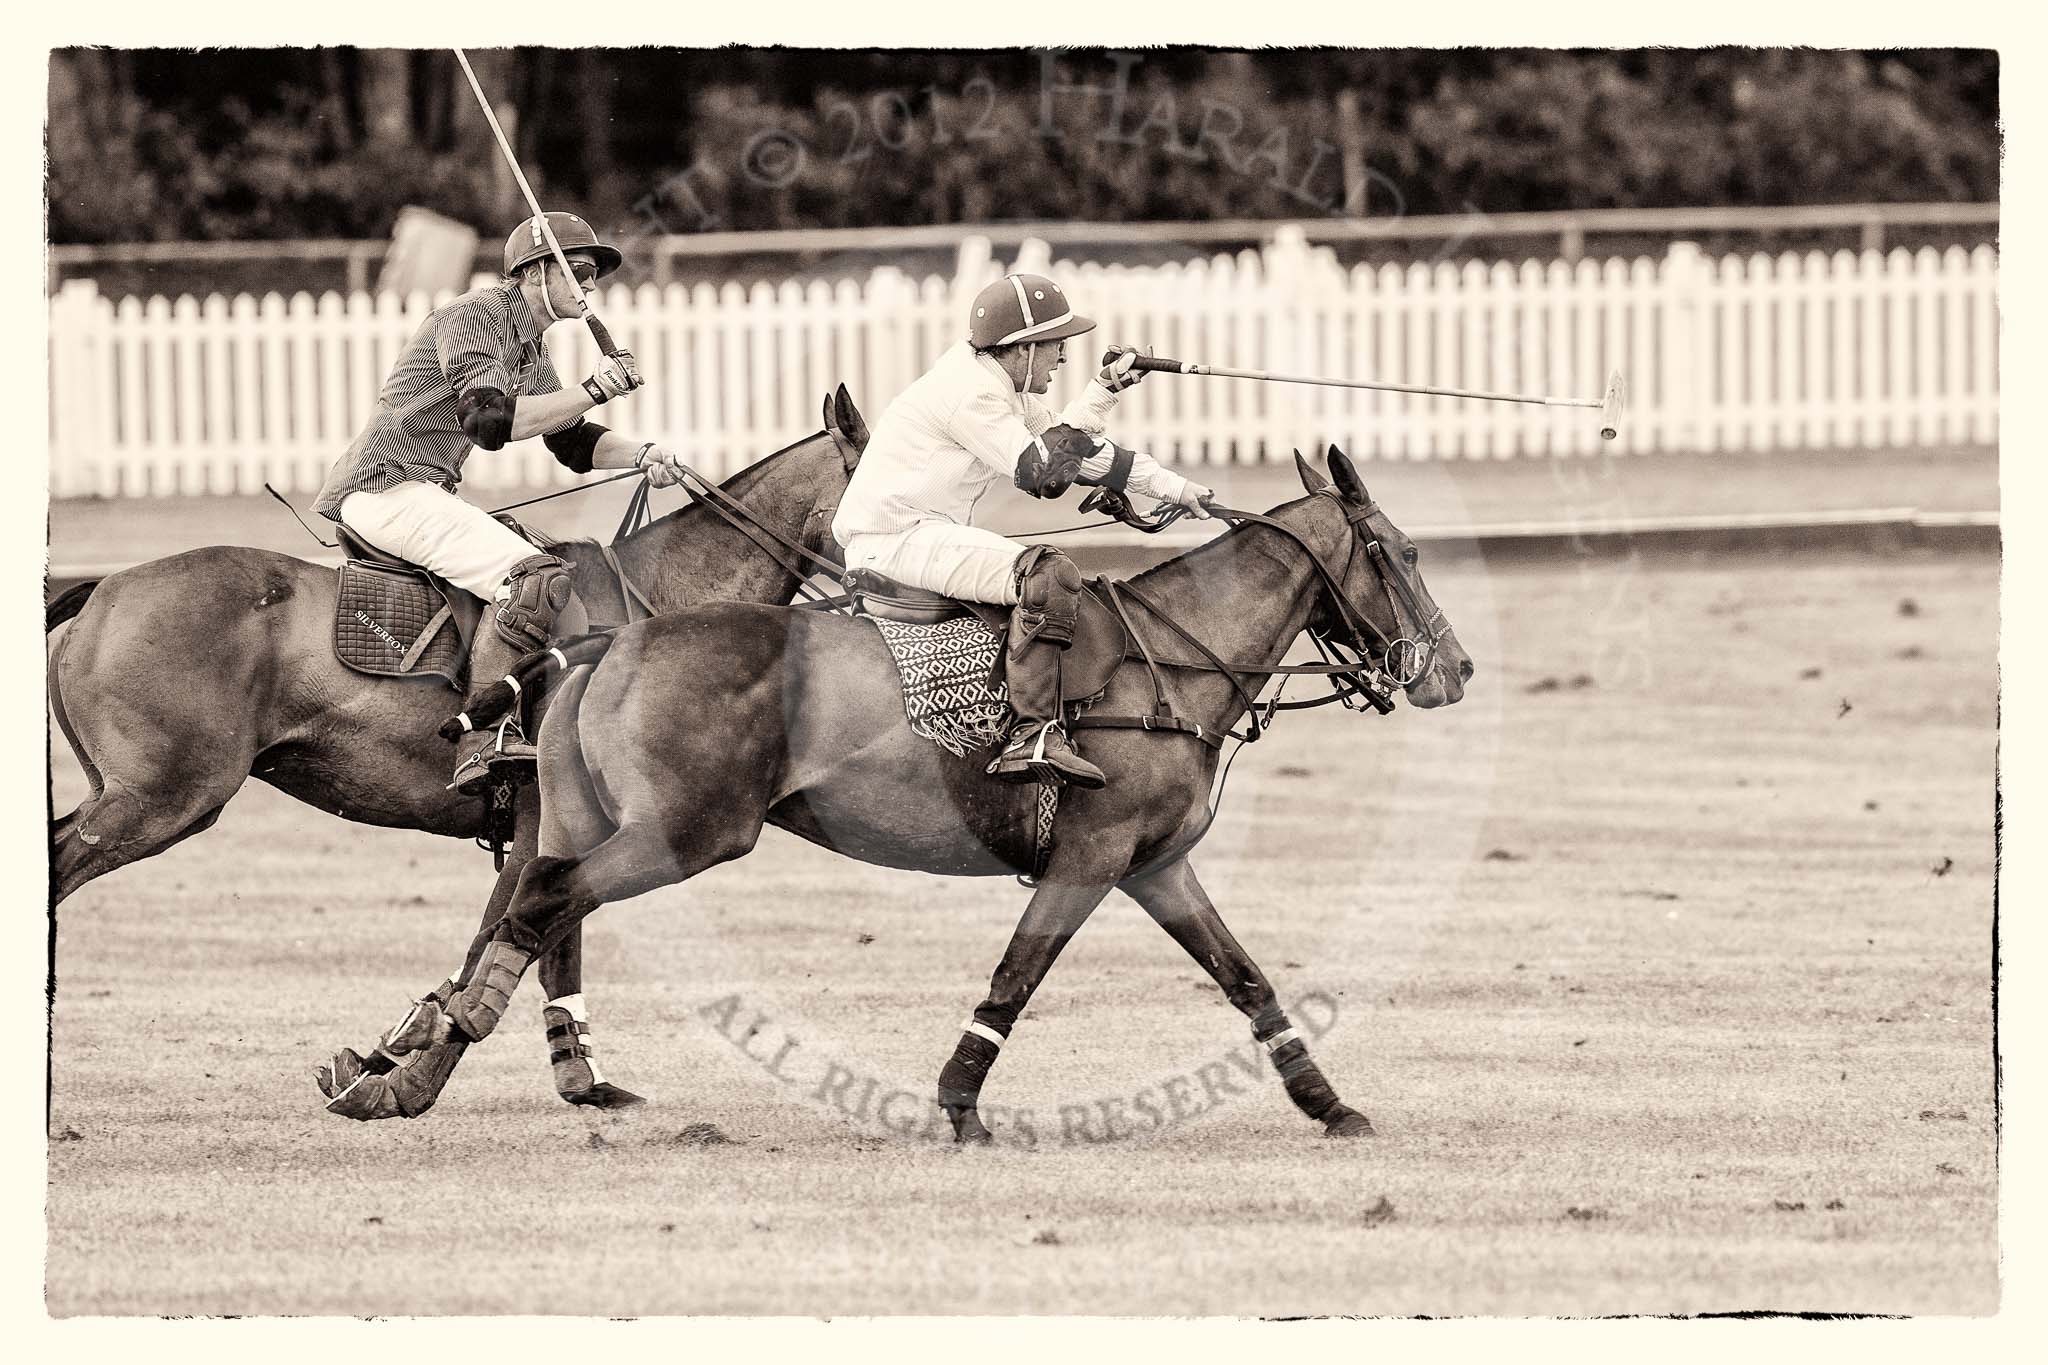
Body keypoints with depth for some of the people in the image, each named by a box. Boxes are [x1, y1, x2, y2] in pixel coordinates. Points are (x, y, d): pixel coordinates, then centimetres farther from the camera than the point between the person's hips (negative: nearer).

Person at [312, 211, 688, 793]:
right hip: (384, 488, -11)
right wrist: (593, 391, -26)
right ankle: (485, 737, -35)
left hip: (424, 493, 11)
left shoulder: (528, 345, 21)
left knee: (567, 565, 18)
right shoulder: (476, 317, -10)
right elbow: (489, 419, -24)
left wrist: (641, 454, 4)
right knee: (537, 578, -27)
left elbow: (573, 442, 23)